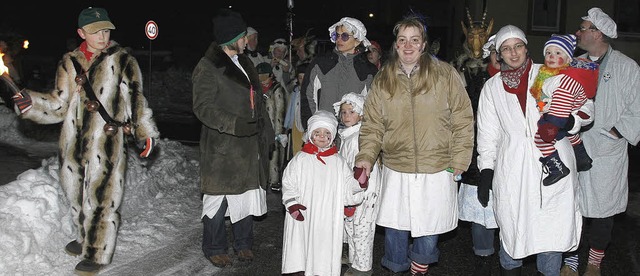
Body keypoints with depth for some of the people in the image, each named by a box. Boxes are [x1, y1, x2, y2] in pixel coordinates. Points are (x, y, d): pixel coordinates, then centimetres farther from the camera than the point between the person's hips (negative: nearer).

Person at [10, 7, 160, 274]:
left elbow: (136, 100, 2)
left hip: (107, 142, -5)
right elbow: (59, 104, 11)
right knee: (77, 192, 17)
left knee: (101, 196, -1)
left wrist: (146, 132, 0)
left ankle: (96, 254, 13)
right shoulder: (70, 62, 8)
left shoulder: (123, 61, -3)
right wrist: (31, 103, -5)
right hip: (75, 141, 5)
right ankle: (86, 238, 39)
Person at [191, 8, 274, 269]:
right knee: (219, 197, 3)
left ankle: (243, 243, 30)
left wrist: (266, 132, 16)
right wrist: (235, 125, -25)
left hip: (249, 145, 8)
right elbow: (202, 107, -16)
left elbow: (257, 101, 20)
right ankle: (214, 248, 20)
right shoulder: (208, 68, -12)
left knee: (247, 193, 14)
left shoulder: (244, 63, 14)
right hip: (222, 146, -7)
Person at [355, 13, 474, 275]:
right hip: (395, 169, 2)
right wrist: (366, 157, -10)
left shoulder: (445, 74, -3)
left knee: (428, 230, 9)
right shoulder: (383, 79, 5)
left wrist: (459, 160, -3)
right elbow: (373, 124, 4)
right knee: (395, 229, 9)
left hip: (436, 169, -1)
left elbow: (463, 119, 0)